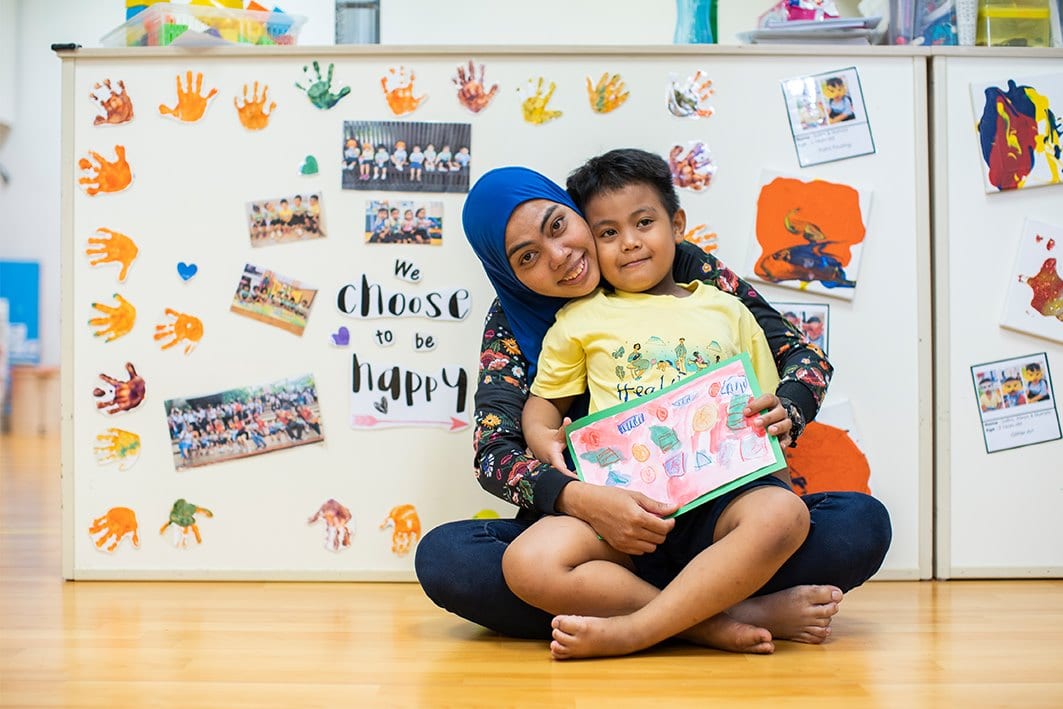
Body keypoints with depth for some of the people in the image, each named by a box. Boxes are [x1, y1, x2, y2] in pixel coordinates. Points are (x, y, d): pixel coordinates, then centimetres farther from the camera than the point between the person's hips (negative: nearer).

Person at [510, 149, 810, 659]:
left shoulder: (728, 312, 20)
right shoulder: (581, 319, 18)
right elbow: (544, 398, 21)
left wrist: (778, 479, 2)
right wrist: (542, 436, -3)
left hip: (717, 492, 1)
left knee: (783, 514, -35)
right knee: (527, 564, -30)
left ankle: (630, 631, -30)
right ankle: (713, 620, -27)